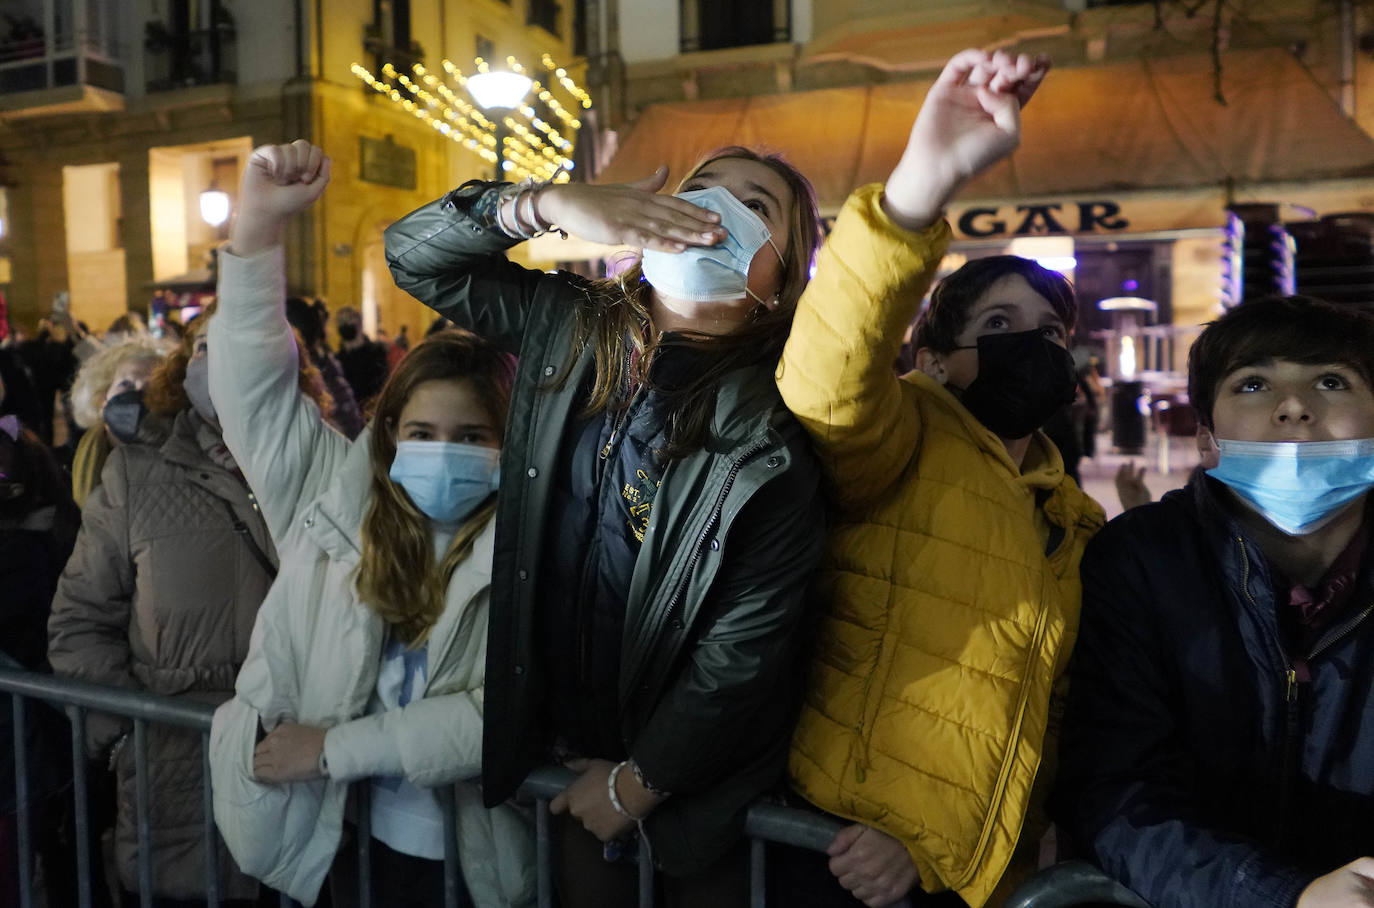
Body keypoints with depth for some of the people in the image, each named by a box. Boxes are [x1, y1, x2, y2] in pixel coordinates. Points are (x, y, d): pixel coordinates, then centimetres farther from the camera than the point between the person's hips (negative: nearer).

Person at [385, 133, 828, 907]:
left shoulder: (778, 436, -22)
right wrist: (546, 205, -24)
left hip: (690, 762, -4)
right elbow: (413, 253, -6)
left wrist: (638, 782, -9)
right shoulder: (569, 327, -8)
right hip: (565, 724, 4)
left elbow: (743, 649, -18)